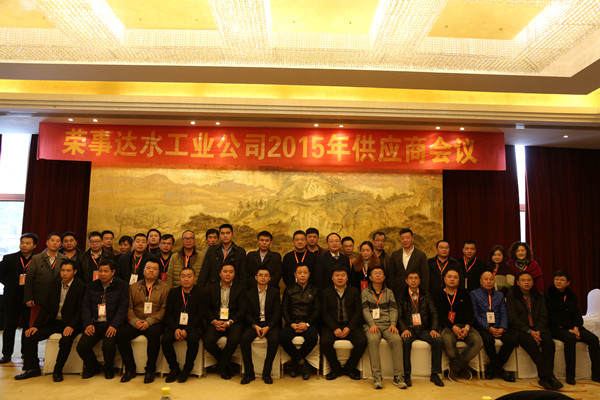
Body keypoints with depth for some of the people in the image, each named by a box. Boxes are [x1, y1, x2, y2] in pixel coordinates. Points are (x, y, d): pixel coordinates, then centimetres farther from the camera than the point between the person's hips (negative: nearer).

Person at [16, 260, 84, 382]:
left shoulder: (80, 286, -10)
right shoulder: (55, 284, 7)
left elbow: (80, 310, -11)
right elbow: (46, 307, 7)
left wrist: (71, 326, -25)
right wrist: (35, 325, -3)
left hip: (70, 323, -6)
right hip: (54, 322, 6)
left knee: (66, 340, -33)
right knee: (29, 336, -8)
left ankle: (57, 371, -12)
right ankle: (33, 368, 8)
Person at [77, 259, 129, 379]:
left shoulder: (122, 286, 1)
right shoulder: (92, 286, 14)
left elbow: (122, 308, -5)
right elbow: (86, 306, 10)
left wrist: (114, 325, -18)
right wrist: (88, 324, -7)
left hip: (112, 324, -4)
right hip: (95, 323, 4)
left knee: (108, 345, -29)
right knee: (81, 346, -17)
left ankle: (109, 368, 5)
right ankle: (93, 366, 16)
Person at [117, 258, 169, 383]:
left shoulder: (164, 288, 8)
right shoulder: (133, 287, 18)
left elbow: (164, 309, -2)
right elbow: (129, 307, 9)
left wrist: (149, 321, -15)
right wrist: (134, 320, -11)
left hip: (154, 323, -3)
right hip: (136, 323, 3)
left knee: (154, 333, -35)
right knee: (121, 333, -24)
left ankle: (150, 370, -17)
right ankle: (130, 369, -9)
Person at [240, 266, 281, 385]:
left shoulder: (275, 292, 5)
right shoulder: (249, 293, 9)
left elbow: (277, 312, -1)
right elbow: (248, 313, 4)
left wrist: (268, 327, -15)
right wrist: (255, 326, -14)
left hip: (270, 323, -1)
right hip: (254, 323, 1)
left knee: (274, 339, -31)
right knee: (244, 339, -27)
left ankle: (266, 373, -15)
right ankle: (249, 373, -12)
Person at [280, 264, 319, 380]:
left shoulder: (314, 290, 13)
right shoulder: (289, 290, 13)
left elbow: (316, 310, 6)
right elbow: (284, 309, 8)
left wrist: (307, 323, -10)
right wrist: (292, 324, -9)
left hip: (308, 323, 0)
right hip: (292, 323, 0)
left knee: (313, 338, -33)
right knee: (283, 337, -31)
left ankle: (295, 362, -6)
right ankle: (302, 362, -10)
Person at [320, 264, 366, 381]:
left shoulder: (354, 291, 12)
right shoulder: (325, 292, 9)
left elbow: (358, 312, 4)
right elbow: (324, 313, 1)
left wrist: (349, 328, -12)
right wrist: (335, 329, -14)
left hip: (350, 325, 1)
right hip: (331, 325, -1)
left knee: (362, 342, -25)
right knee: (325, 341, -29)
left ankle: (349, 368, 1)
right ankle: (336, 369, -3)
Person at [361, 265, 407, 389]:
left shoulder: (389, 292, 20)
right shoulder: (365, 293, 14)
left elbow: (393, 309, 10)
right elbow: (365, 310, 3)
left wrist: (393, 324, -8)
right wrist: (372, 324, -14)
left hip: (387, 324, 2)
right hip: (371, 324, -2)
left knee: (397, 339, -29)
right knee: (372, 340, -34)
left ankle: (398, 376, -24)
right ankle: (377, 376, -30)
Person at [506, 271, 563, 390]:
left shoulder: (538, 295, 13)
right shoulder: (511, 295, 1)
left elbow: (543, 316, 9)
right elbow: (512, 318, -6)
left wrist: (538, 330, -10)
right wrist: (529, 331, -17)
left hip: (537, 328, 4)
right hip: (519, 329, -4)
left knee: (549, 342, -27)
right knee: (531, 342, -34)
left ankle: (545, 378, -25)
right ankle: (548, 376, -31)